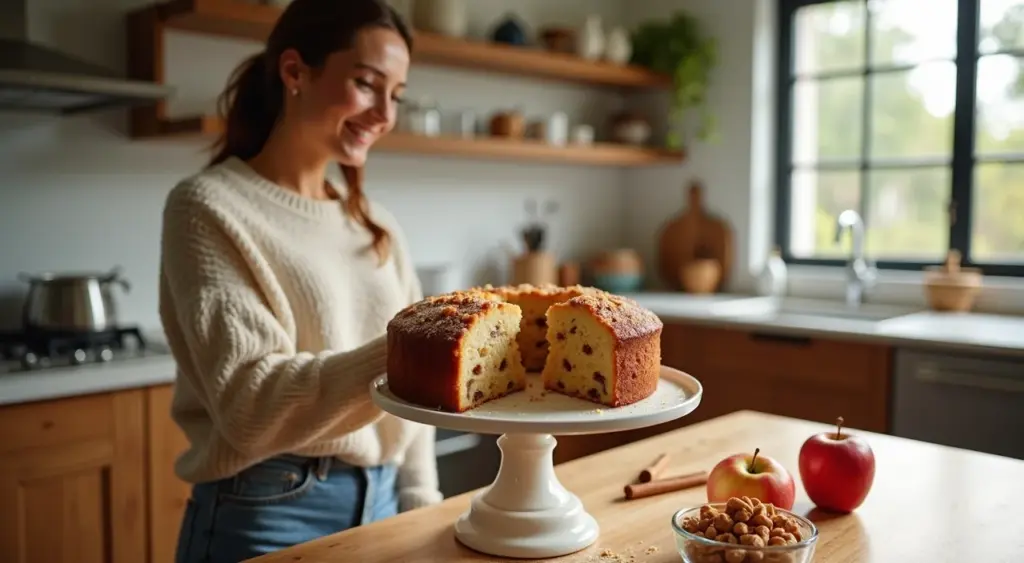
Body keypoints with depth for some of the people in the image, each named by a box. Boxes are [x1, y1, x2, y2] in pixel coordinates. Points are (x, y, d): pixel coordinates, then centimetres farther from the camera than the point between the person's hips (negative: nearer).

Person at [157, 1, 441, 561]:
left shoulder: (376, 226, 7)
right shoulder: (210, 207, -10)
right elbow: (250, 404, -19)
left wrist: (420, 505, 2)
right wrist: (393, 356, -31)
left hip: (381, 508, 6)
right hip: (266, 515, -5)